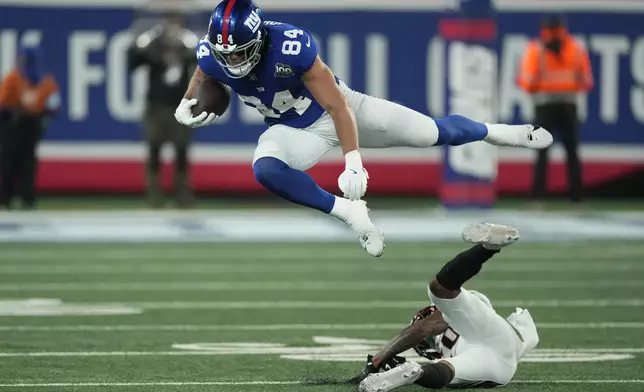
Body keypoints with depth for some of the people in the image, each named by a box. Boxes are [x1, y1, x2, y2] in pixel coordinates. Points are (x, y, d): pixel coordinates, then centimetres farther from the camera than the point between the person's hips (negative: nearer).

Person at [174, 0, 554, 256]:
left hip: (340, 108, -3)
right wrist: (188, 109, -17)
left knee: (429, 133, 3)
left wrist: (353, 163, -38)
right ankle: (349, 212, -20)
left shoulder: (292, 47, -37)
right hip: (294, 129, 3)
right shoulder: (212, 54, -22)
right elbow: (196, 95, 5)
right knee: (265, 170, -31)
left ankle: (496, 132, 36)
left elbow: (337, 107, -31)